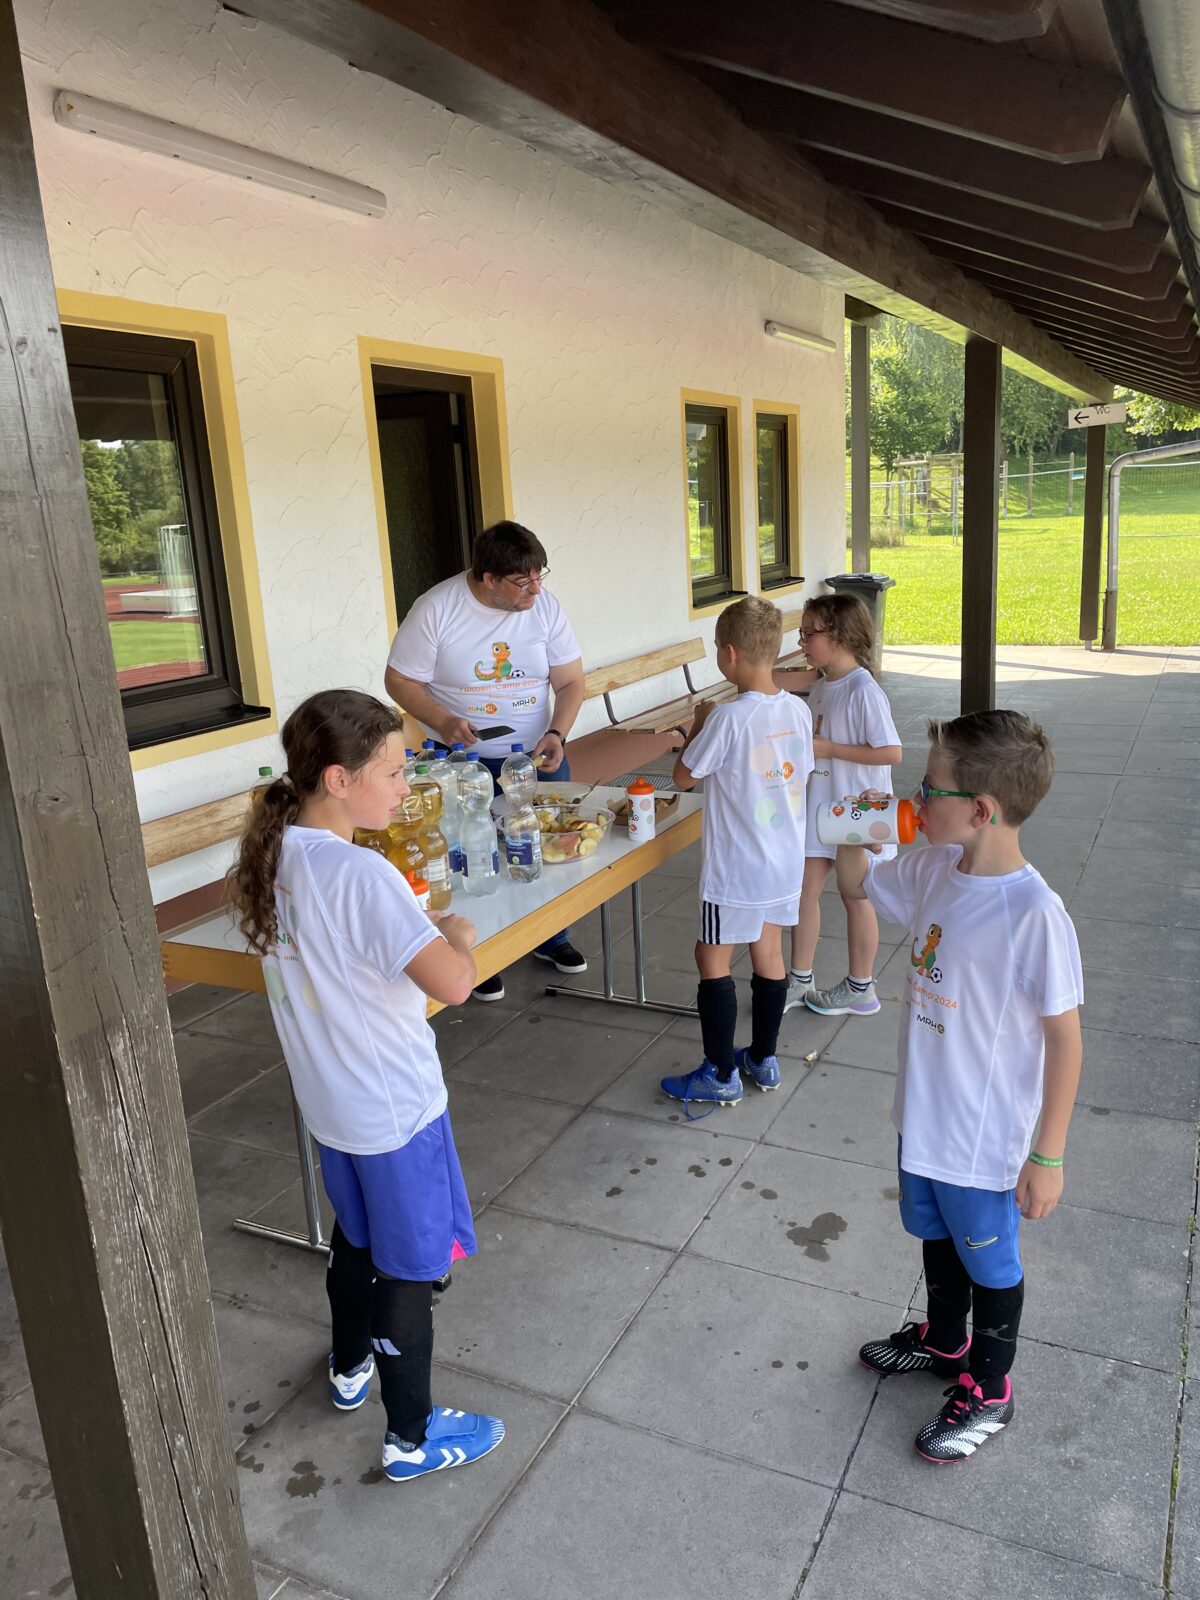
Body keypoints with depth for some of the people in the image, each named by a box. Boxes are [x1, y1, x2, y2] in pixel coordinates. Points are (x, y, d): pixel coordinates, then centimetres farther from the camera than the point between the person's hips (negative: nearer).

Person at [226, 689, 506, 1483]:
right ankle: (413, 1437, 29)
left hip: (330, 1101, 8)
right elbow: (452, 983, -34)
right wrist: (457, 935, -15)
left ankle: (351, 1369, 51)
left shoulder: (276, 853, -4)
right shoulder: (362, 875, -30)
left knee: (357, 1239, 29)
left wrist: (412, 923, 6)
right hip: (395, 1108, -8)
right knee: (410, 1270, 11)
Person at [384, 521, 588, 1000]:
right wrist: (443, 722, -25)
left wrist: (556, 734, -18)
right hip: (466, 761, -3)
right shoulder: (435, 609, -16)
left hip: (537, 753, 4)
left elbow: (570, 682, -2)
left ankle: (551, 939, 35)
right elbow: (399, 681, -10)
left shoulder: (545, 606, -7)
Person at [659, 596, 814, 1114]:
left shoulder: (728, 719, -23)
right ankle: (763, 1058, 33)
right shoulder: (798, 710, -3)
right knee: (768, 952, 19)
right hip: (786, 861, 7)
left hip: (735, 868, -7)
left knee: (713, 958, 7)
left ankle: (721, 1075, 17)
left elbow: (683, 776, -12)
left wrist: (699, 723, 2)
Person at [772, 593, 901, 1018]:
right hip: (820, 804, 7)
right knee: (805, 887, 9)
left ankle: (860, 990, 26)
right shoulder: (822, 681, 2)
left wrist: (829, 748, -22)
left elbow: (891, 752, -24)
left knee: (855, 896, 8)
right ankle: (799, 981, 22)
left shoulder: (863, 691, -22)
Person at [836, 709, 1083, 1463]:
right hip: (925, 1115, 7)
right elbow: (856, 884, 10)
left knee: (989, 1262, 18)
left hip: (986, 1138, -7)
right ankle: (944, 1341, 55)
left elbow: (1065, 1038, -22)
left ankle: (988, 1392, 43)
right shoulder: (934, 868, -9)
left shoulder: (1035, 913, -29)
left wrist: (1048, 1156, -15)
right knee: (935, 1236, 28)